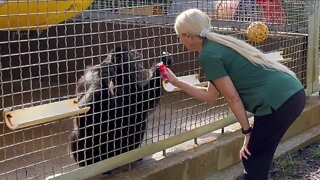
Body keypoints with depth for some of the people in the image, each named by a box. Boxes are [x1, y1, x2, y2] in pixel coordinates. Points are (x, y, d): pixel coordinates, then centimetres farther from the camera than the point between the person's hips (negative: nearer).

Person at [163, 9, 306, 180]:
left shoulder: (208, 55, -10)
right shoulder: (219, 44, 18)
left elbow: (232, 97, -11)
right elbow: (211, 96, 23)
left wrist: (247, 131, -2)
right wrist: (176, 82, 28)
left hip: (278, 101, -9)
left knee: (252, 159, 8)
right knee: (258, 157, 21)